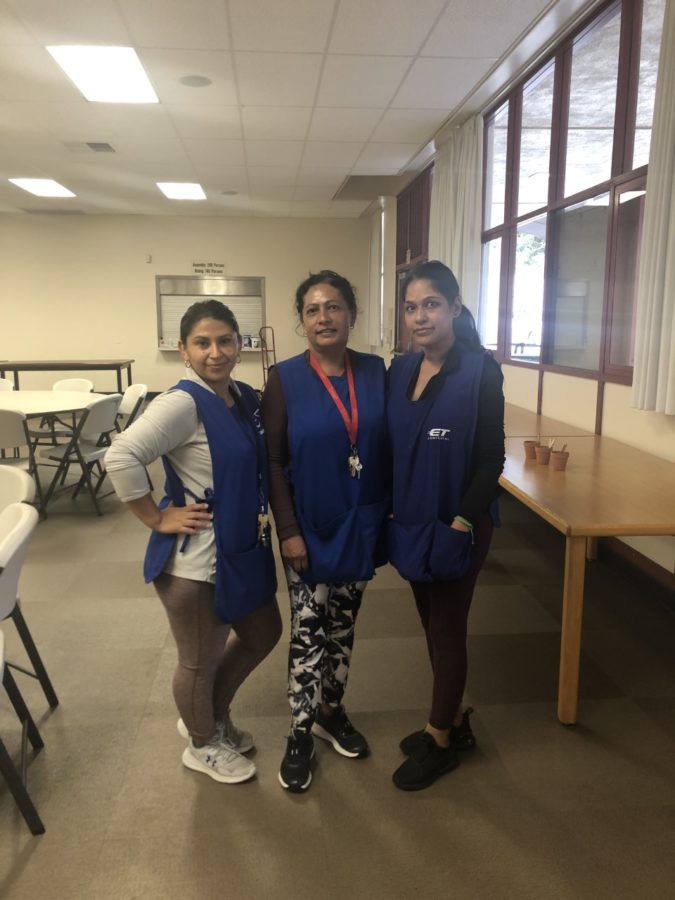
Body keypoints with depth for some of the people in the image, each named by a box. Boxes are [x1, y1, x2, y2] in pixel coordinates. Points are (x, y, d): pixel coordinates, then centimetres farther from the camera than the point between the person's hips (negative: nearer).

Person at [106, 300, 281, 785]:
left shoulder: (246, 397, 4)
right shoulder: (183, 403, -21)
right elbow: (121, 457, -31)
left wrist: (262, 520, 6)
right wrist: (158, 519, -22)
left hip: (244, 548, 9)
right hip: (195, 558, -8)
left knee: (263, 635, 23)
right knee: (200, 660, 13)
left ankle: (213, 717, 47)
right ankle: (203, 745, 40)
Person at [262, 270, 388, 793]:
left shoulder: (375, 372, -1)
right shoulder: (285, 379, -9)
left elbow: (388, 448, 3)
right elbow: (273, 462, -8)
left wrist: (389, 514, 1)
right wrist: (288, 531, -12)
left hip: (362, 526, 3)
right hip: (310, 529, -3)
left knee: (343, 626, 17)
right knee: (308, 631, 5)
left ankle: (332, 712, 38)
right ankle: (300, 733, 24)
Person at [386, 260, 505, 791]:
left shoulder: (480, 370, -13)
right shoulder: (400, 370, 4)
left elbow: (492, 458, -14)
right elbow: (392, 448, 9)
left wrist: (461, 523, -18)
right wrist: (389, 512, 6)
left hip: (455, 524, -6)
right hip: (411, 522, 6)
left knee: (447, 629, 8)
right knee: (433, 625, 17)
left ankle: (441, 741, 27)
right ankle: (454, 722, 37)